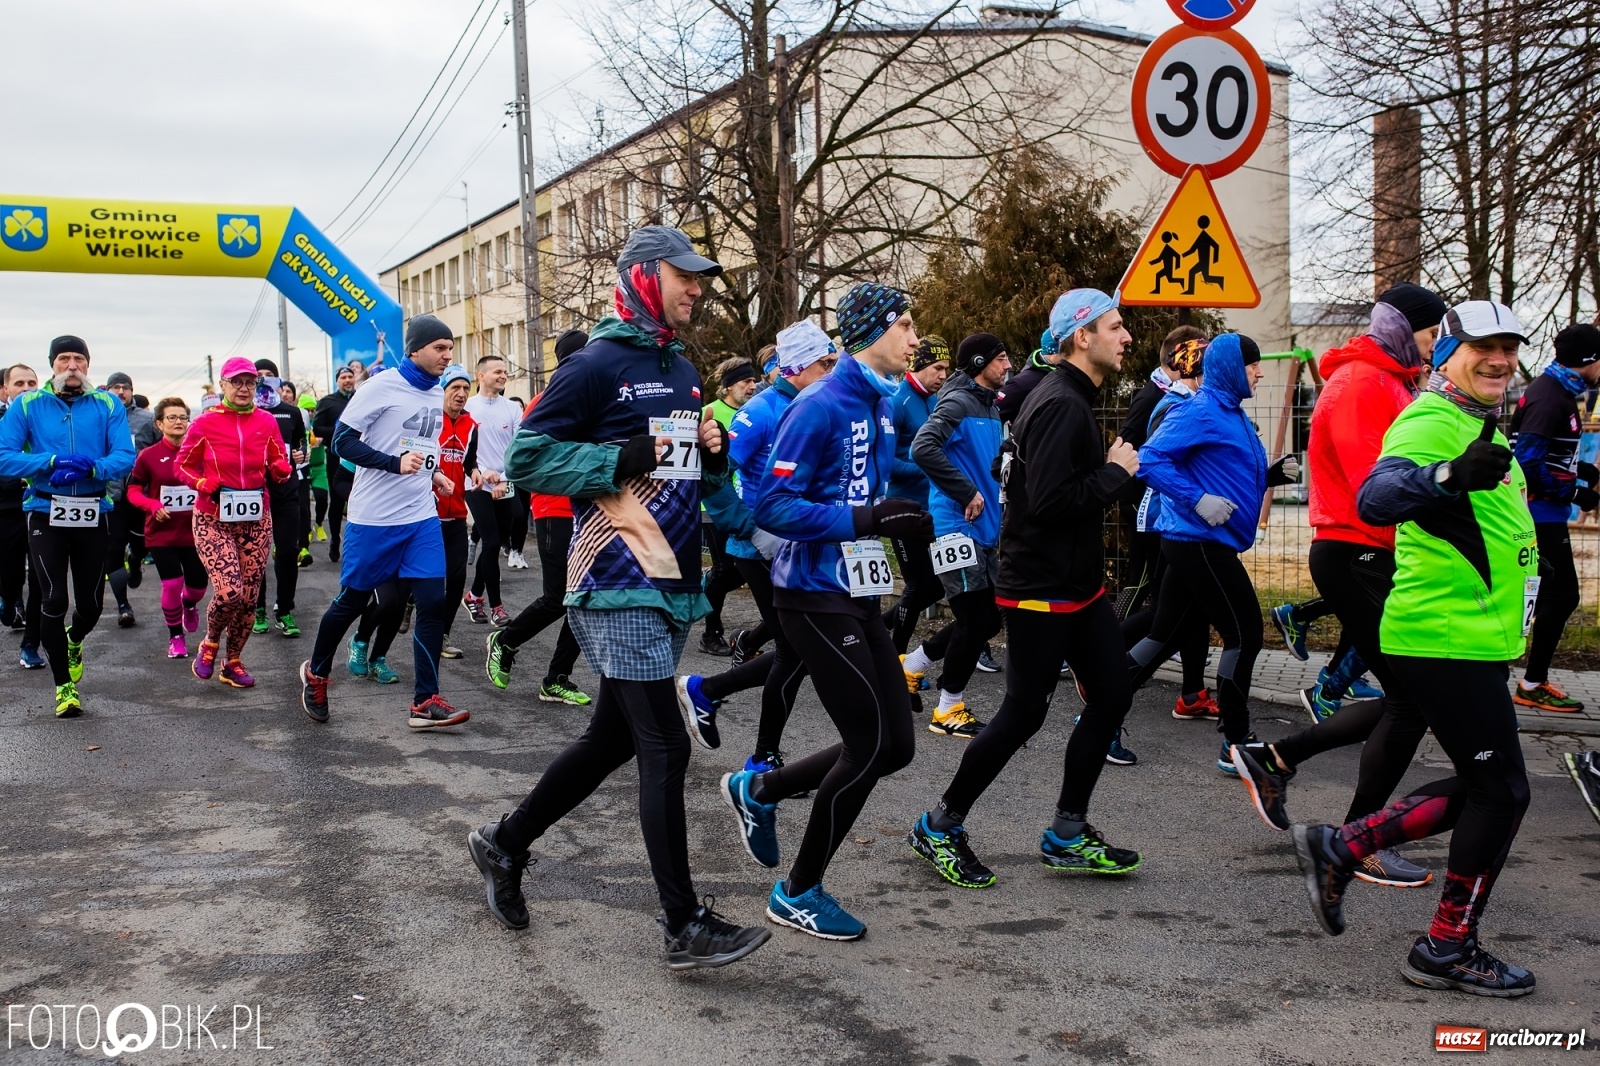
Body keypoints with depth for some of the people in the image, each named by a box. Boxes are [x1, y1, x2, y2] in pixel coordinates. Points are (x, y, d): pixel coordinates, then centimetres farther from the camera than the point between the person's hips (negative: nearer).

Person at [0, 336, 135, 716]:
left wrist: (91, 468, -25)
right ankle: (63, 685, 12)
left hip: (93, 513, 1)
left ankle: (74, 642, 44)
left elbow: (125, 457, -7)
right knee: (53, 600, -4)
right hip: (46, 512, -1)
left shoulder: (108, 405, 2)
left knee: (92, 602, 8)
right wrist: (52, 462, -20)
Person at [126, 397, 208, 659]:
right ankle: (175, 637, 15)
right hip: (161, 533, -2)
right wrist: (153, 505, -18)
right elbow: (133, 490, 0)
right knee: (172, 584, -5)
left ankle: (190, 604, 47)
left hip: (194, 532, 2)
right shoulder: (149, 456, -6)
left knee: (198, 584, 9)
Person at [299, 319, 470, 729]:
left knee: (433, 603, -6)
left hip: (423, 517, 5)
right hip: (373, 518, -5)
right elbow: (342, 441, -14)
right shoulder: (382, 386, -11)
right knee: (351, 600, 8)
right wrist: (395, 463, -24)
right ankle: (316, 673, 33)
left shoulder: (438, 395, 9)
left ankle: (425, 702, -2)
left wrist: (431, 472, 10)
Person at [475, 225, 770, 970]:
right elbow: (526, 457, -11)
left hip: (673, 585, 9)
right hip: (619, 586, -9)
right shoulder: (598, 365, -9)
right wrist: (620, 459, -20)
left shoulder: (682, 372, 18)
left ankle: (505, 844, 34)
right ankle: (685, 928, 0)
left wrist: (713, 454, 5)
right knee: (665, 748, -8)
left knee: (613, 739, 16)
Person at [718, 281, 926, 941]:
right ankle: (798, 893, 12)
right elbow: (773, 508, -20)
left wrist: (905, 522, 3)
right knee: (872, 743, -6)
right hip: (815, 597, -9)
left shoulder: (884, 405, 12)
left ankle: (758, 790, 28)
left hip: (860, 596, 9)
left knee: (894, 746, 8)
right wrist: (863, 520, -28)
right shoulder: (820, 406, -15)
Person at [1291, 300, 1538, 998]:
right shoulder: (1431, 423, -16)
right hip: (1445, 640, -10)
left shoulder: (1481, 427, 17)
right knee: (1502, 790, -2)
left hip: (1472, 639, 10)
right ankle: (1448, 948, 12)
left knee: (1479, 789, 15)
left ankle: (1340, 848, 20)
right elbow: (1376, 497, -36)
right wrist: (1451, 476, -54)